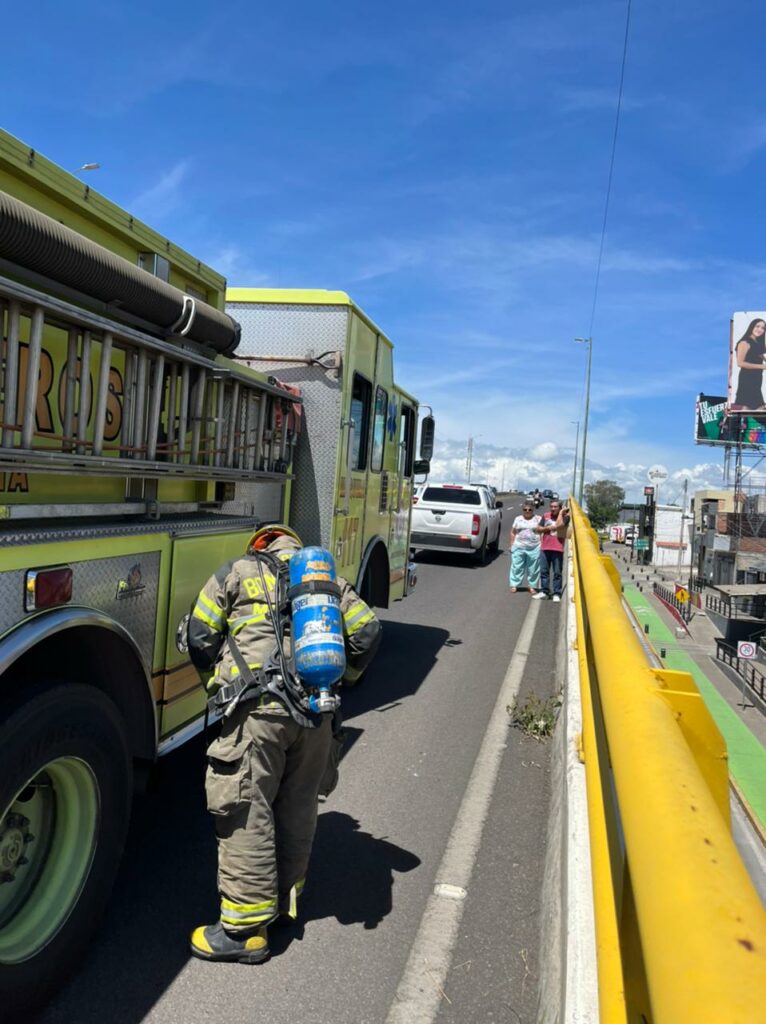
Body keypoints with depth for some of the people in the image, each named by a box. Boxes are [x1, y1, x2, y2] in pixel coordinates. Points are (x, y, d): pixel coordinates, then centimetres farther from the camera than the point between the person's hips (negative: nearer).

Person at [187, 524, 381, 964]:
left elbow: (201, 635, 8)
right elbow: (367, 631, 13)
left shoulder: (237, 572, 12)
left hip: (259, 709, -4)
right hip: (318, 712, 4)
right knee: (299, 808, 18)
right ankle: (286, 901, 35)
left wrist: (218, 681, 23)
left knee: (248, 812, 5)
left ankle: (245, 928, 12)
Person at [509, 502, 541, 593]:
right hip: (518, 548, 1)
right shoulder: (518, 519, 8)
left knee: (533, 568, 5)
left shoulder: (538, 519, 3)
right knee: (517, 567, 4)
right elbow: (513, 532, 10)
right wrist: (511, 544, 4)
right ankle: (514, 585, 11)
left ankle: (532, 586, 16)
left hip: (534, 548, -1)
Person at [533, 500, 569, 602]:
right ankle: (543, 592, 16)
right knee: (544, 571, 8)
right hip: (545, 548, 4)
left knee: (557, 573, 1)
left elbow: (559, 525, -21)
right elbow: (539, 528, 11)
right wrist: (548, 528, -7)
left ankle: (556, 594, 6)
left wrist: (561, 513, -10)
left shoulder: (564, 517, -2)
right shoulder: (545, 515, 10)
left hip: (558, 549, -4)